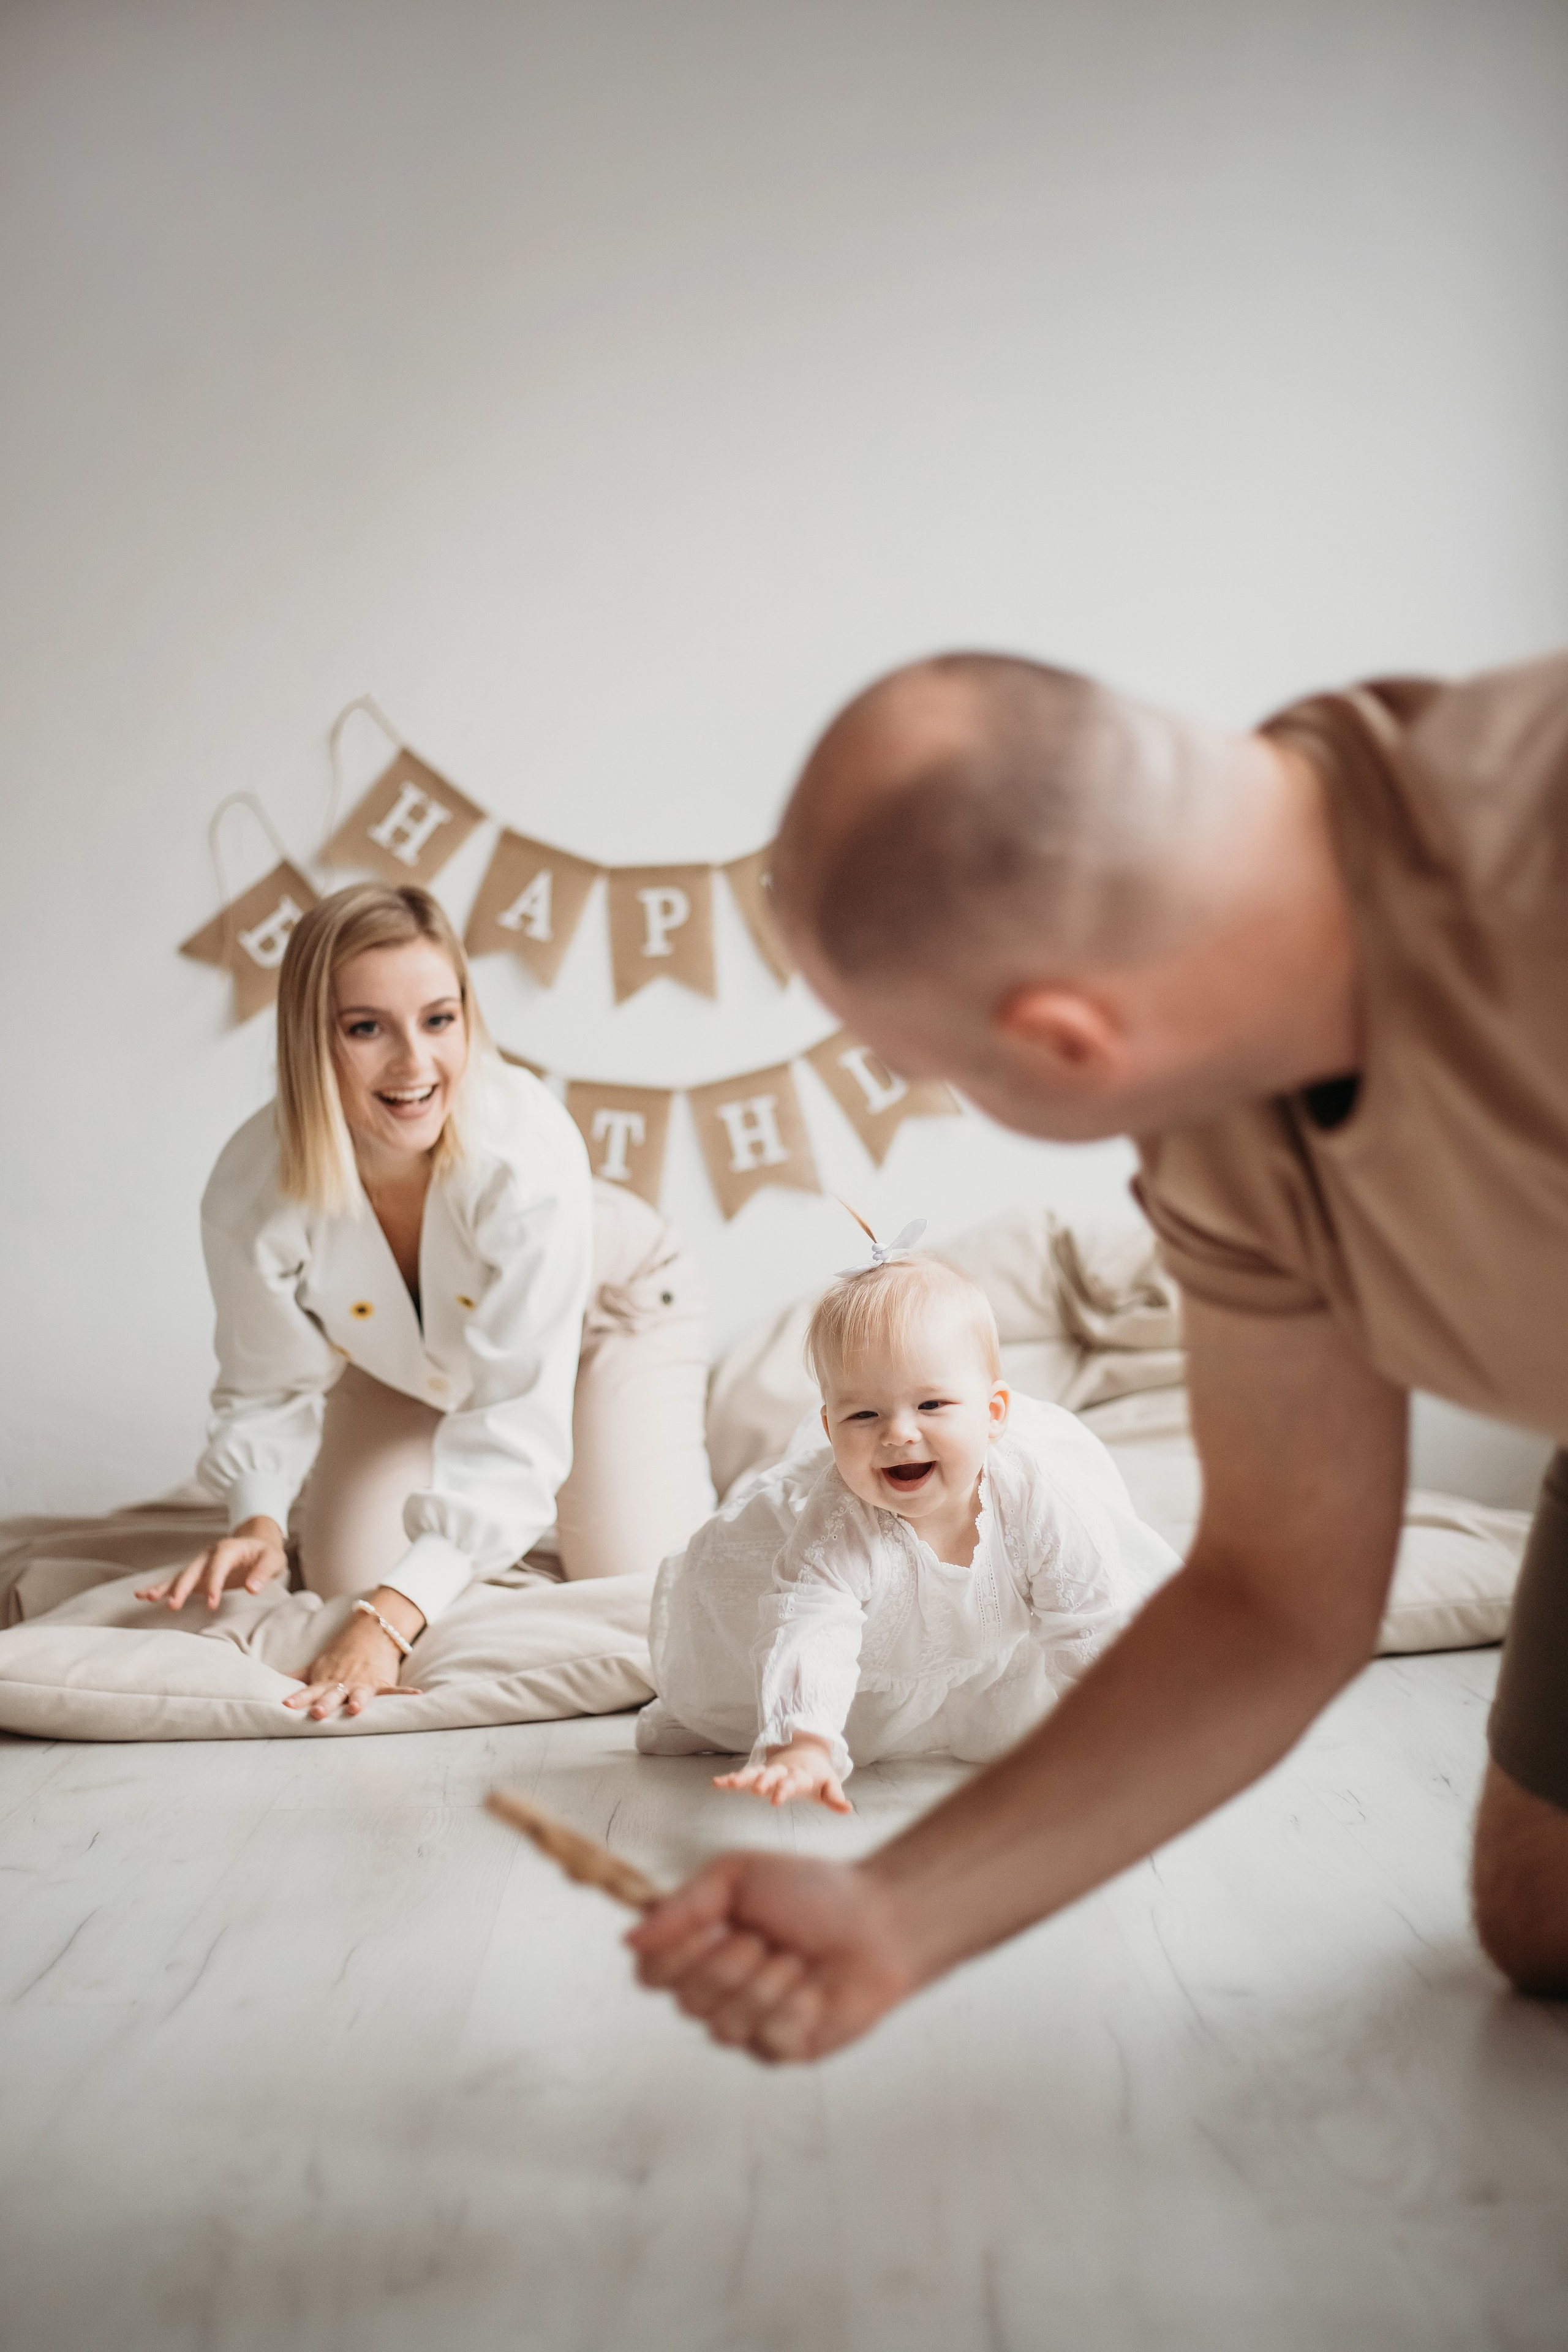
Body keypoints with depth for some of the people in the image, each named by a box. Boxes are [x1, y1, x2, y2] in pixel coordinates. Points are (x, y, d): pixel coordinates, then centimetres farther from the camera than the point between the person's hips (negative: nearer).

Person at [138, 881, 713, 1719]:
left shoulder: (527, 1153, -42)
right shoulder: (249, 1192, -32)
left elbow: (516, 1418, -41)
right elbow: (272, 1386, -14)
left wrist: (395, 1617, -50)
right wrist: (260, 1518, -34)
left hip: (605, 1310, -2)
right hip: (408, 1354, 3)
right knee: (345, 1580, -6)